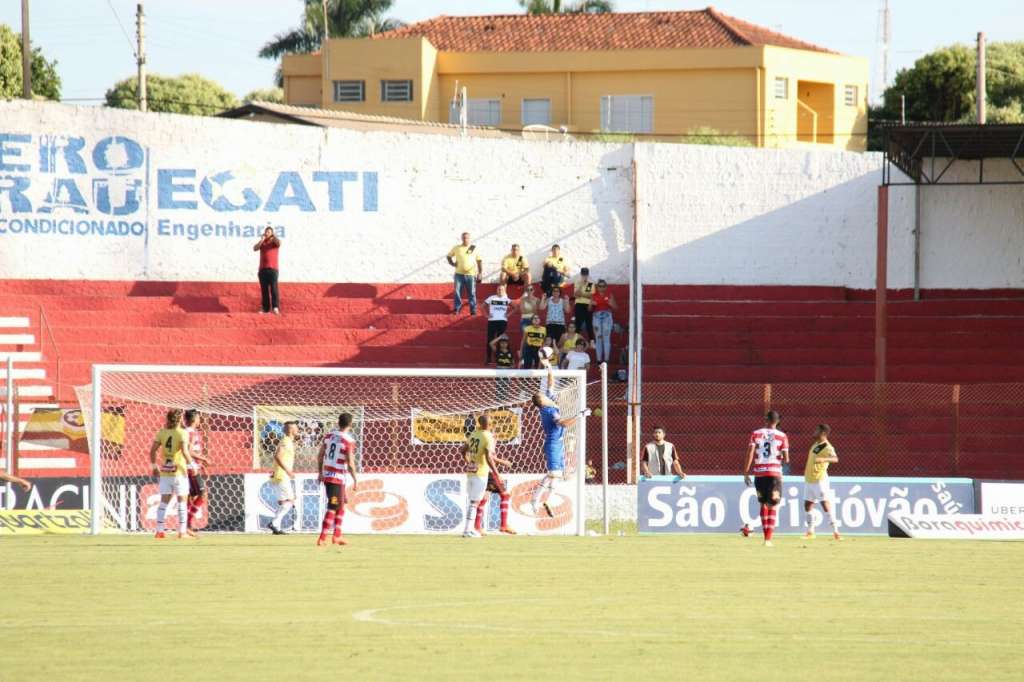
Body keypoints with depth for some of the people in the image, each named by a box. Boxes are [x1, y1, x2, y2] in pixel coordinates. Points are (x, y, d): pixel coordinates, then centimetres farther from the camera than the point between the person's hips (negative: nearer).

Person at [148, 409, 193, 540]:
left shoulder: (162, 432, 3)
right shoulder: (182, 433, -10)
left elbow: (153, 451, 2)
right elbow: (185, 451, -21)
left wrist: (154, 466, 15)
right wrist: (191, 464, -8)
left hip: (165, 471, 4)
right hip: (179, 471, -4)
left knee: (164, 501, 9)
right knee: (182, 501, 5)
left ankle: (159, 530, 6)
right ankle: (182, 532, 5)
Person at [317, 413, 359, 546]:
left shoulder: (329, 436, 6)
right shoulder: (349, 441, -13)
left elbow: (320, 456, 10)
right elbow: (350, 463, -16)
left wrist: (320, 473, 21)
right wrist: (355, 480, -7)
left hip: (326, 475, 7)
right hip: (338, 478, -7)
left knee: (341, 506, 20)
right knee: (332, 509, -3)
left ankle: (337, 536, 22)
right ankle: (322, 538, -5)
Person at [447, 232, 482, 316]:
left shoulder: (474, 248, 3)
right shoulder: (457, 248, 6)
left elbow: (479, 261, 6)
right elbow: (449, 256, 19)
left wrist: (479, 273, 0)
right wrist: (452, 263, 1)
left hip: (471, 274, -1)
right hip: (459, 274, 1)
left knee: (472, 293, 1)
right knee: (457, 292, 0)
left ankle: (473, 310, 7)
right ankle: (456, 309, 10)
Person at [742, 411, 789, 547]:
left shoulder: (756, 434, 5)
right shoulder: (782, 436, 1)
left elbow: (750, 453, -4)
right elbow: (786, 459, -2)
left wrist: (746, 473, -2)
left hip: (759, 473, 2)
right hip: (775, 473, -2)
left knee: (763, 504, 17)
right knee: (772, 506, 0)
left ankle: (766, 537, 19)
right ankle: (768, 539, -12)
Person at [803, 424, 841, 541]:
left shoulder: (827, 448, -17)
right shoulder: (815, 445, 11)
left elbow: (835, 459, -37)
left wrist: (823, 459, -55)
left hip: (820, 480, -9)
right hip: (809, 480, 9)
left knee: (826, 505, -11)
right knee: (807, 505, 11)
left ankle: (835, 532, -10)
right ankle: (810, 531, 20)